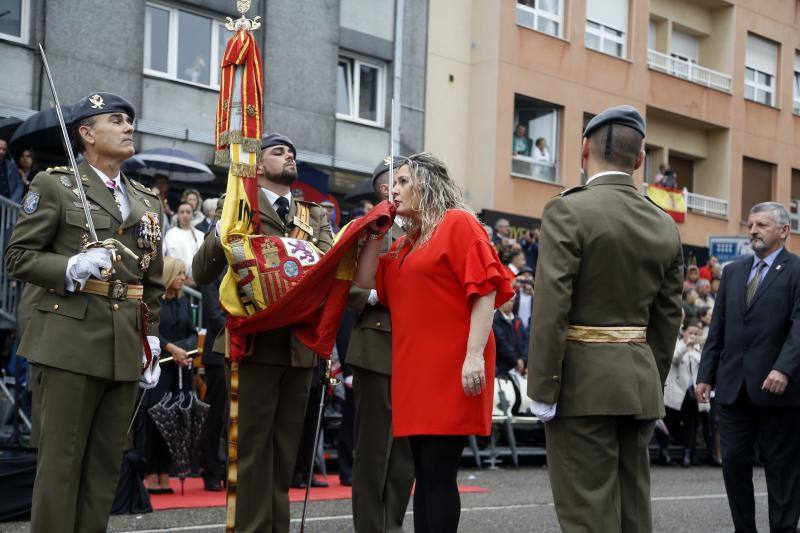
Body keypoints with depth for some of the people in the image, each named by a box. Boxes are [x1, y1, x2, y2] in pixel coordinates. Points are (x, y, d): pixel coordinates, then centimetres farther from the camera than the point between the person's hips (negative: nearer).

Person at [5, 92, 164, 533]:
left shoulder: (148, 202, 17)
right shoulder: (54, 185, 2)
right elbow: (19, 255, -2)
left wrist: (152, 341, 10)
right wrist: (71, 269, -18)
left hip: (127, 350, 5)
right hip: (71, 343, -5)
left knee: (106, 463, 7)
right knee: (61, 460, -4)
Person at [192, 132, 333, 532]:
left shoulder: (315, 214, 16)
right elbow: (202, 274, -4)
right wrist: (220, 235, -22)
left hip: (300, 342, 5)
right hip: (256, 338, -5)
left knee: (287, 444, 10)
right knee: (254, 443, -3)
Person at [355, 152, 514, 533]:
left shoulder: (458, 223, -5)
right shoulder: (406, 242, 20)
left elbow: (485, 290, -14)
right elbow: (366, 281, 18)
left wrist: (475, 354, -22)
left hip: (450, 368, -8)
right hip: (415, 369, 8)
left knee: (439, 473, -9)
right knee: (424, 473, 9)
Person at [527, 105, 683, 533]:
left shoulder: (567, 212, -10)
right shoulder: (665, 226, 8)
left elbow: (552, 308, -16)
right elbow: (667, 319, 11)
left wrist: (542, 391, -13)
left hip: (582, 383, -6)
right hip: (639, 381, 6)